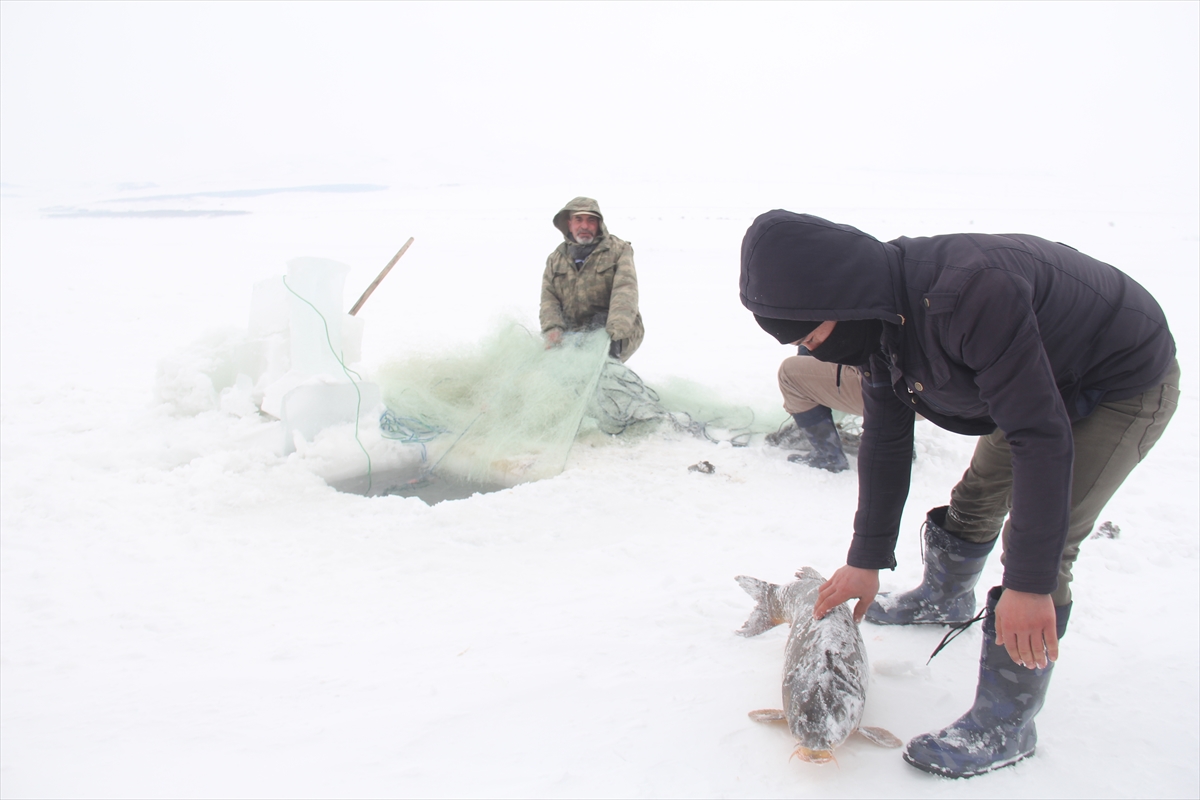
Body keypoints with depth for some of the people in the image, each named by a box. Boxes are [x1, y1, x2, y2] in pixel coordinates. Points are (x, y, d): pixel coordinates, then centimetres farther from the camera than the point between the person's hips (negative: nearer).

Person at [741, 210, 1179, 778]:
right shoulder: (878, 312, -12)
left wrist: (1029, 585, -35)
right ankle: (944, 598, 49)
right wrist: (867, 560, 0)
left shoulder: (969, 294, -42)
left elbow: (1042, 437, -38)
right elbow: (886, 441, -3)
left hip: (1125, 384, -8)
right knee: (978, 494, 19)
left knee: (1037, 542, -16)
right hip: (1039, 379, 8)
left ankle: (1005, 727, -3)